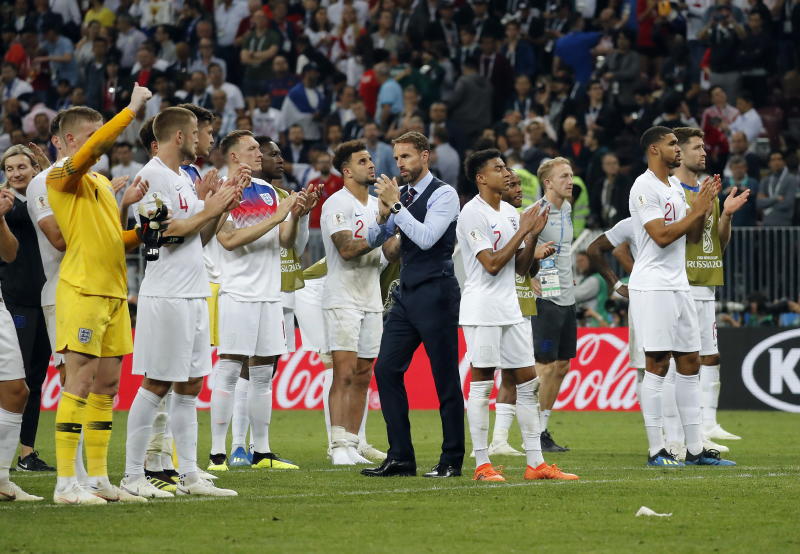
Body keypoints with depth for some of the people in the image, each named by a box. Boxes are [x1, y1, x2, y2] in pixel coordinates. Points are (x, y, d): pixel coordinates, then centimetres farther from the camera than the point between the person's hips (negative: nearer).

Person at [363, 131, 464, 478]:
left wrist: (395, 206, -20)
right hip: (406, 294, 8)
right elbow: (373, 240, 16)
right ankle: (400, 458, 3)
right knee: (386, 369, 0)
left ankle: (452, 460, 4)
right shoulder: (402, 196, 14)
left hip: (435, 293, -8)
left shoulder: (443, 195, -8)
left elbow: (427, 237, -21)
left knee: (445, 377, -2)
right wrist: (384, 213, -3)